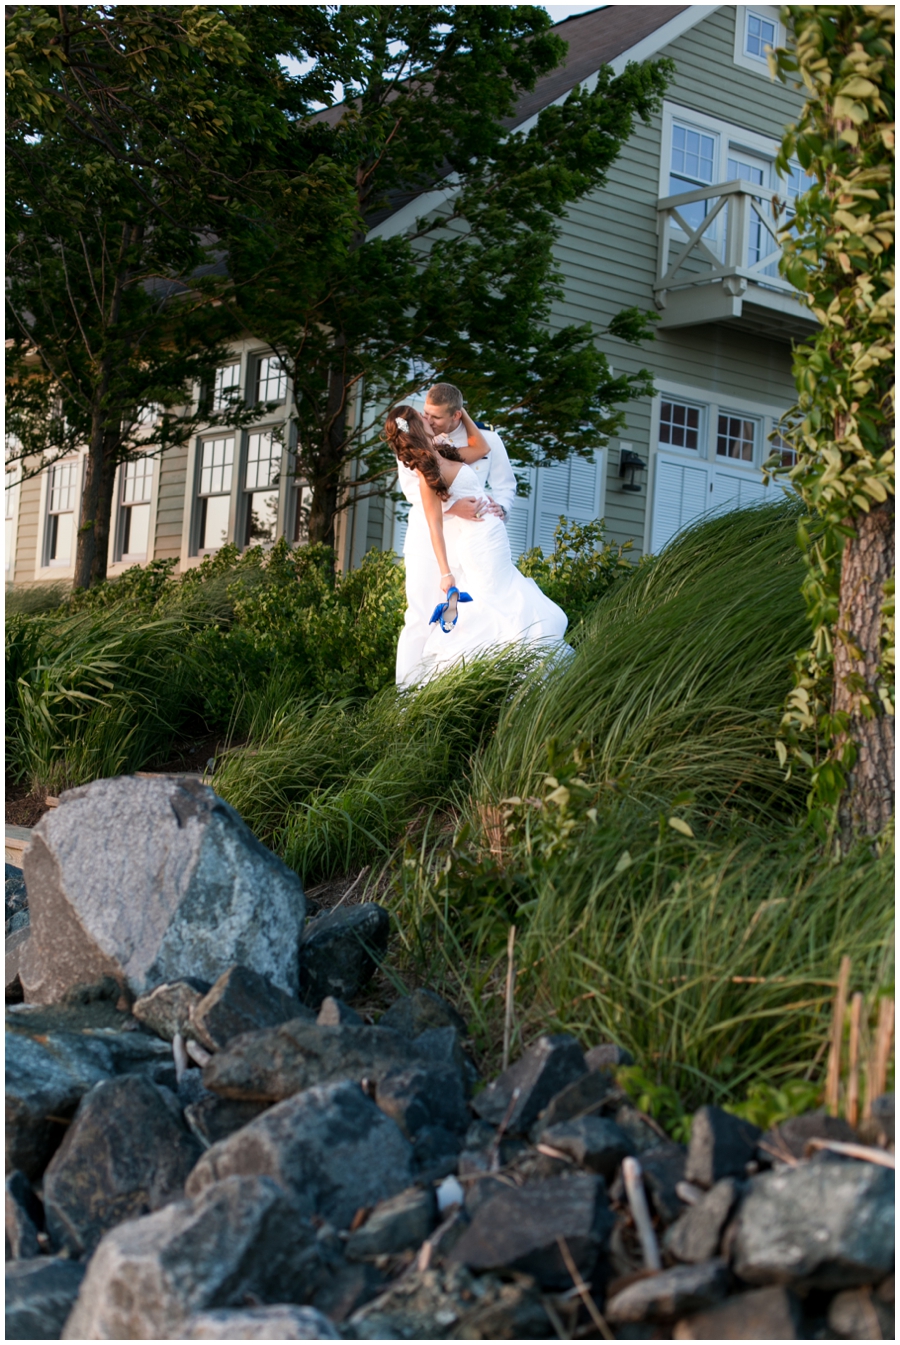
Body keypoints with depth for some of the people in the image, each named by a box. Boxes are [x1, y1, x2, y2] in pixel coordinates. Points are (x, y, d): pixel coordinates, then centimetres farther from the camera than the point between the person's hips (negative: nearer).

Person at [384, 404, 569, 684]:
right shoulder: (427, 471, -16)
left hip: (491, 542, 10)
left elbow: (480, 447, 25)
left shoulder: (442, 454, 10)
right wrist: (445, 574, -24)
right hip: (481, 542, -10)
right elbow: (435, 525, -20)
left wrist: (462, 413, 19)